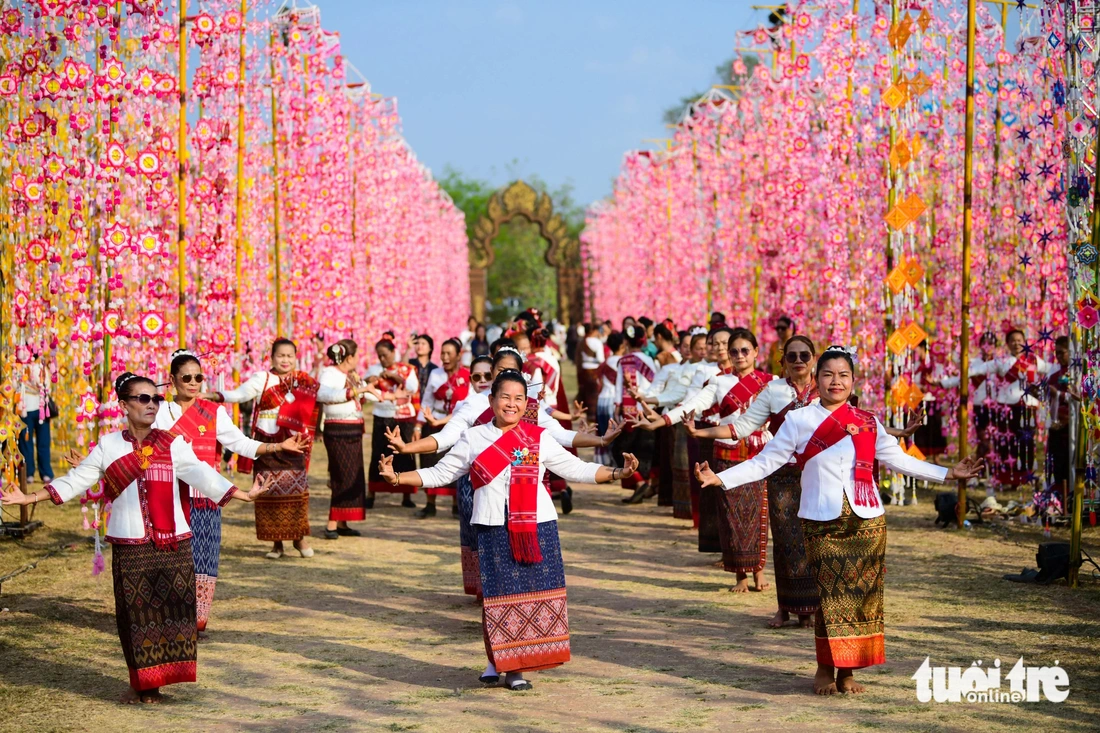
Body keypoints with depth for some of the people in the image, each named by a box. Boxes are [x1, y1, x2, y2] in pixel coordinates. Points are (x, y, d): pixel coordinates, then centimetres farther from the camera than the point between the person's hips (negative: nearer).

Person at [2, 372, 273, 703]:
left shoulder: (173, 445, 3)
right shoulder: (108, 446, 5)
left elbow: (203, 476, -5)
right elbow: (75, 480, 8)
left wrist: (243, 494, -16)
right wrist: (30, 498, 3)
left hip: (173, 546, 0)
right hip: (129, 548, 0)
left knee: (171, 611, -2)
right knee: (134, 615, 3)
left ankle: (156, 683, 10)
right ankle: (140, 684, 17)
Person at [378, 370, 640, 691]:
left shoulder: (539, 439, 7)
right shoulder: (473, 439, 7)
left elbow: (577, 469, 8)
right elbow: (439, 474, 10)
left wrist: (616, 473, -4)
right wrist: (397, 477, 0)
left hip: (537, 528, 0)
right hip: (494, 529, 0)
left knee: (532, 593, 0)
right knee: (497, 593, -2)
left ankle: (514, 666, 10)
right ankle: (498, 660, 15)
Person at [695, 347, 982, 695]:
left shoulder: (867, 422, 10)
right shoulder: (798, 421, 3)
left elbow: (899, 459, 13)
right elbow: (765, 462, 1)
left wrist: (948, 473, 9)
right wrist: (720, 479, -9)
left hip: (867, 521, 3)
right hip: (823, 522, -3)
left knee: (862, 595, 2)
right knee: (832, 594, -6)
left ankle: (847, 671, 13)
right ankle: (825, 670, 9)